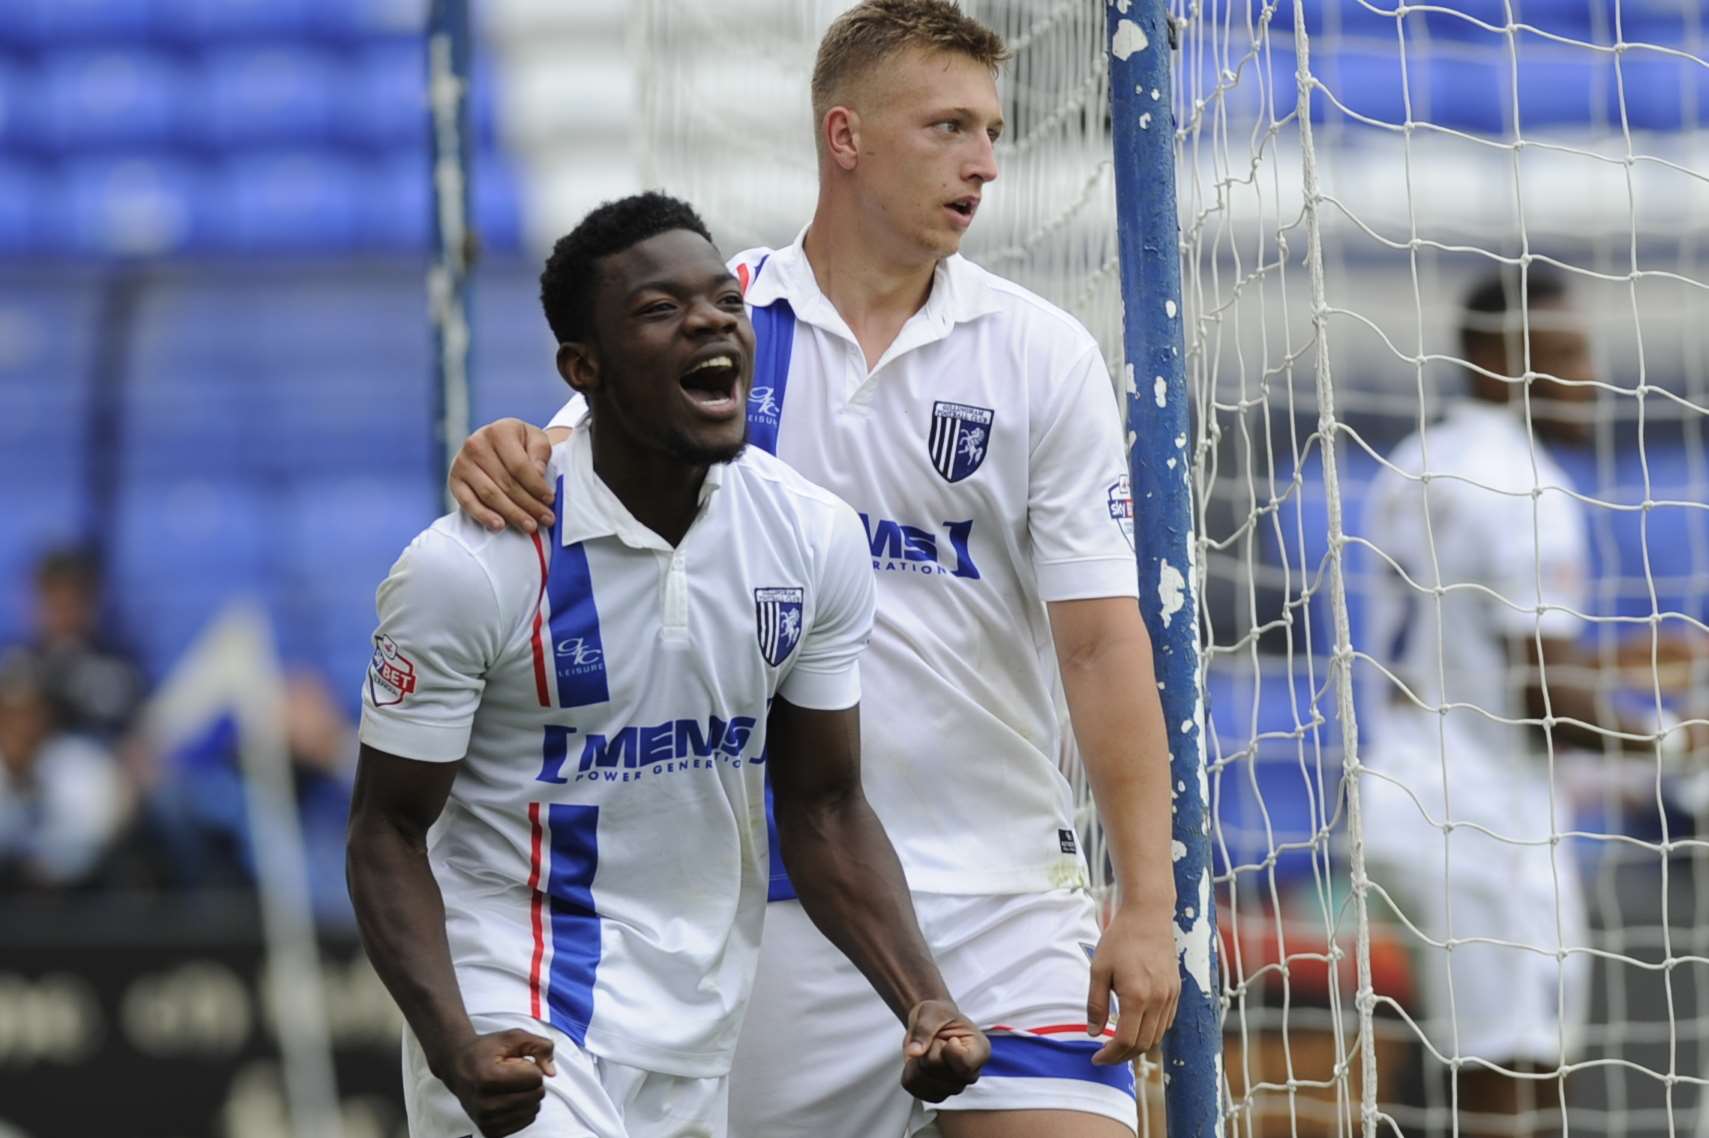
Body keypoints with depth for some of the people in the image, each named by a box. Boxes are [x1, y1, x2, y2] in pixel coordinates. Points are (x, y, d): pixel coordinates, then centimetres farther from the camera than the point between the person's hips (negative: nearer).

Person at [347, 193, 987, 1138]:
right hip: (517, 1020, -5)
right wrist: (457, 1050, -25)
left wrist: (923, 1003, -7)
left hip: (707, 1038, 5)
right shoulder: (469, 566, -16)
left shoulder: (816, 538, -1)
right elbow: (388, 832, -10)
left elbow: (824, 807, 7)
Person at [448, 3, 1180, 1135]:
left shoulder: (1043, 354, 1)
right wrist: (505, 455, -24)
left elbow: (1101, 640, -3)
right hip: (775, 900, 0)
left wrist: (1147, 904, -11)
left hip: (1001, 891, 0)